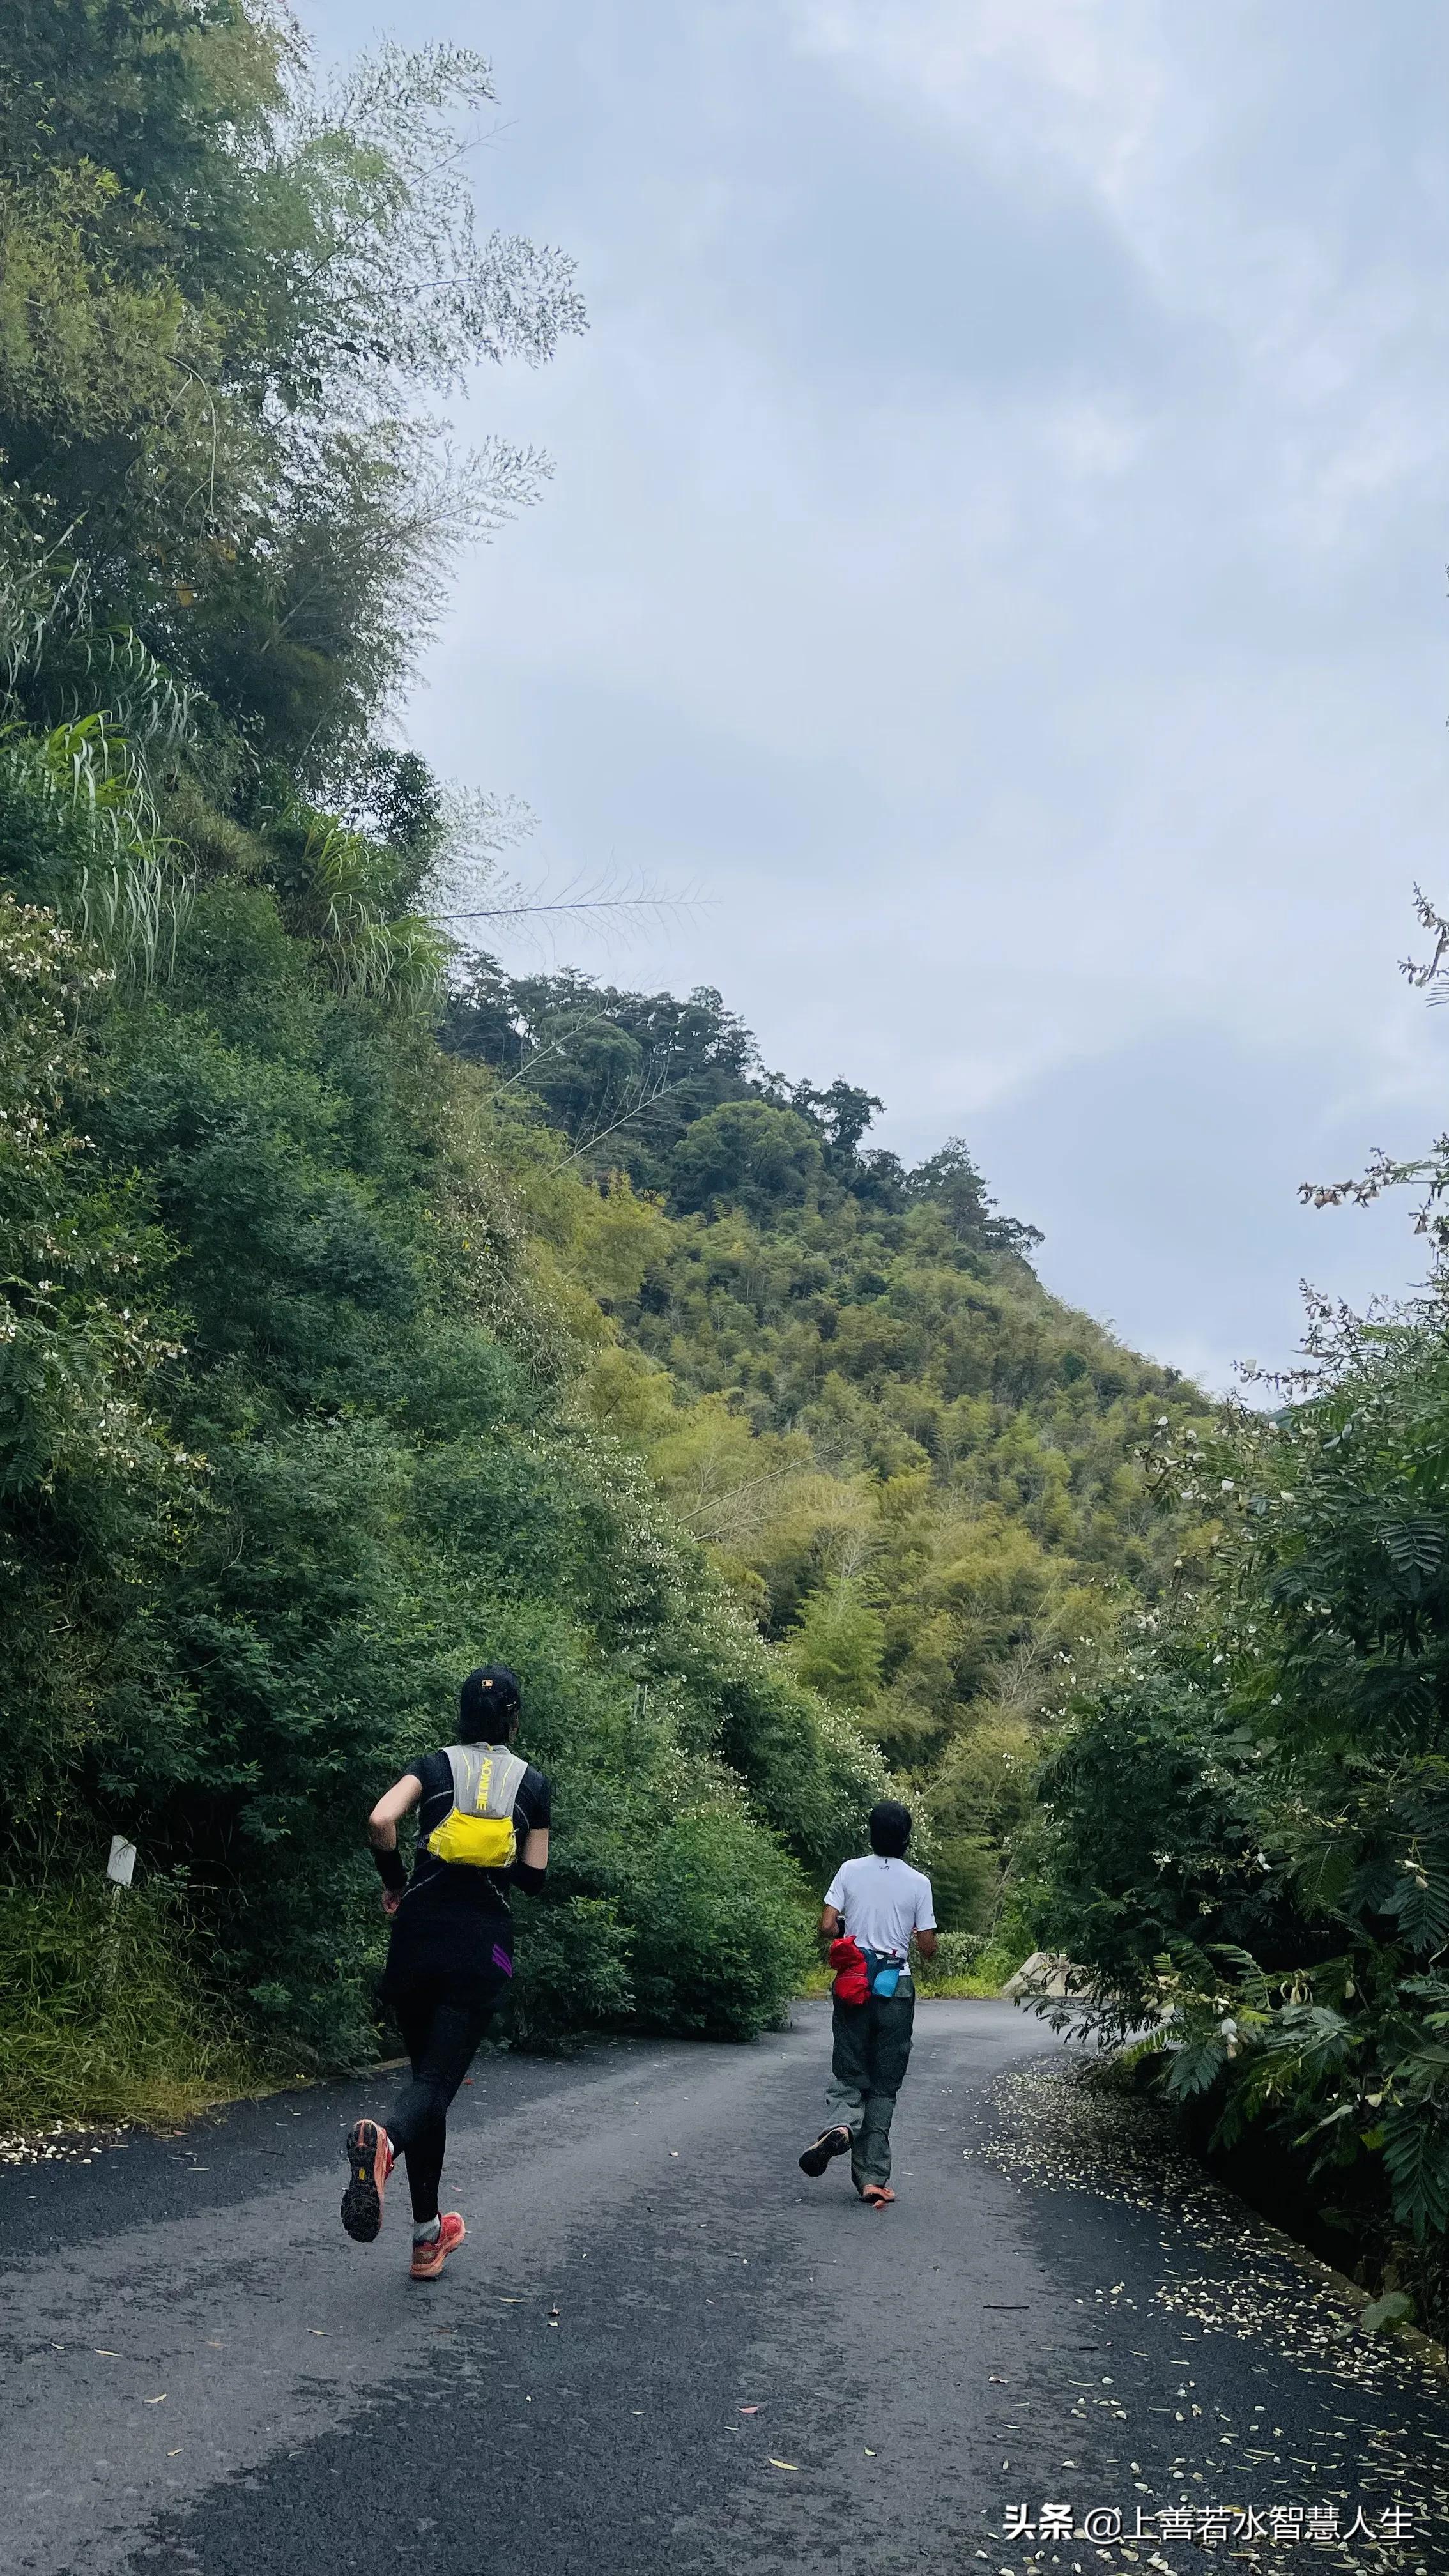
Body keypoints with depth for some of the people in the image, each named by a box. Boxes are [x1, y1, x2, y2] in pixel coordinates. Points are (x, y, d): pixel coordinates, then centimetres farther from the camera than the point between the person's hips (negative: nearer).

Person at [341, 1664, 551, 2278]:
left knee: (427, 2072, 15)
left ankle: (427, 2237, 15)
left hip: (420, 1933, 2)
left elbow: (380, 1822, -14)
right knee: (439, 2078, -4)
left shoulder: (436, 1767, 3)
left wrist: (393, 1883, 3)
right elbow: (534, 1875, 5)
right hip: (484, 1946, -1)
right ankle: (385, 2139, -40)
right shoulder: (532, 1783, 4)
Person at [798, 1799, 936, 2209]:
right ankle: (873, 2177, 4)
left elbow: (827, 1928, -7)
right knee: (884, 2086, 8)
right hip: (896, 1990, 0)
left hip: (854, 1986, 0)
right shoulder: (918, 1882, -4)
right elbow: (927, 1947, -2)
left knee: (848, 2073, 10)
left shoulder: (850, 1871, -2)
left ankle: (842, 2124, -22)